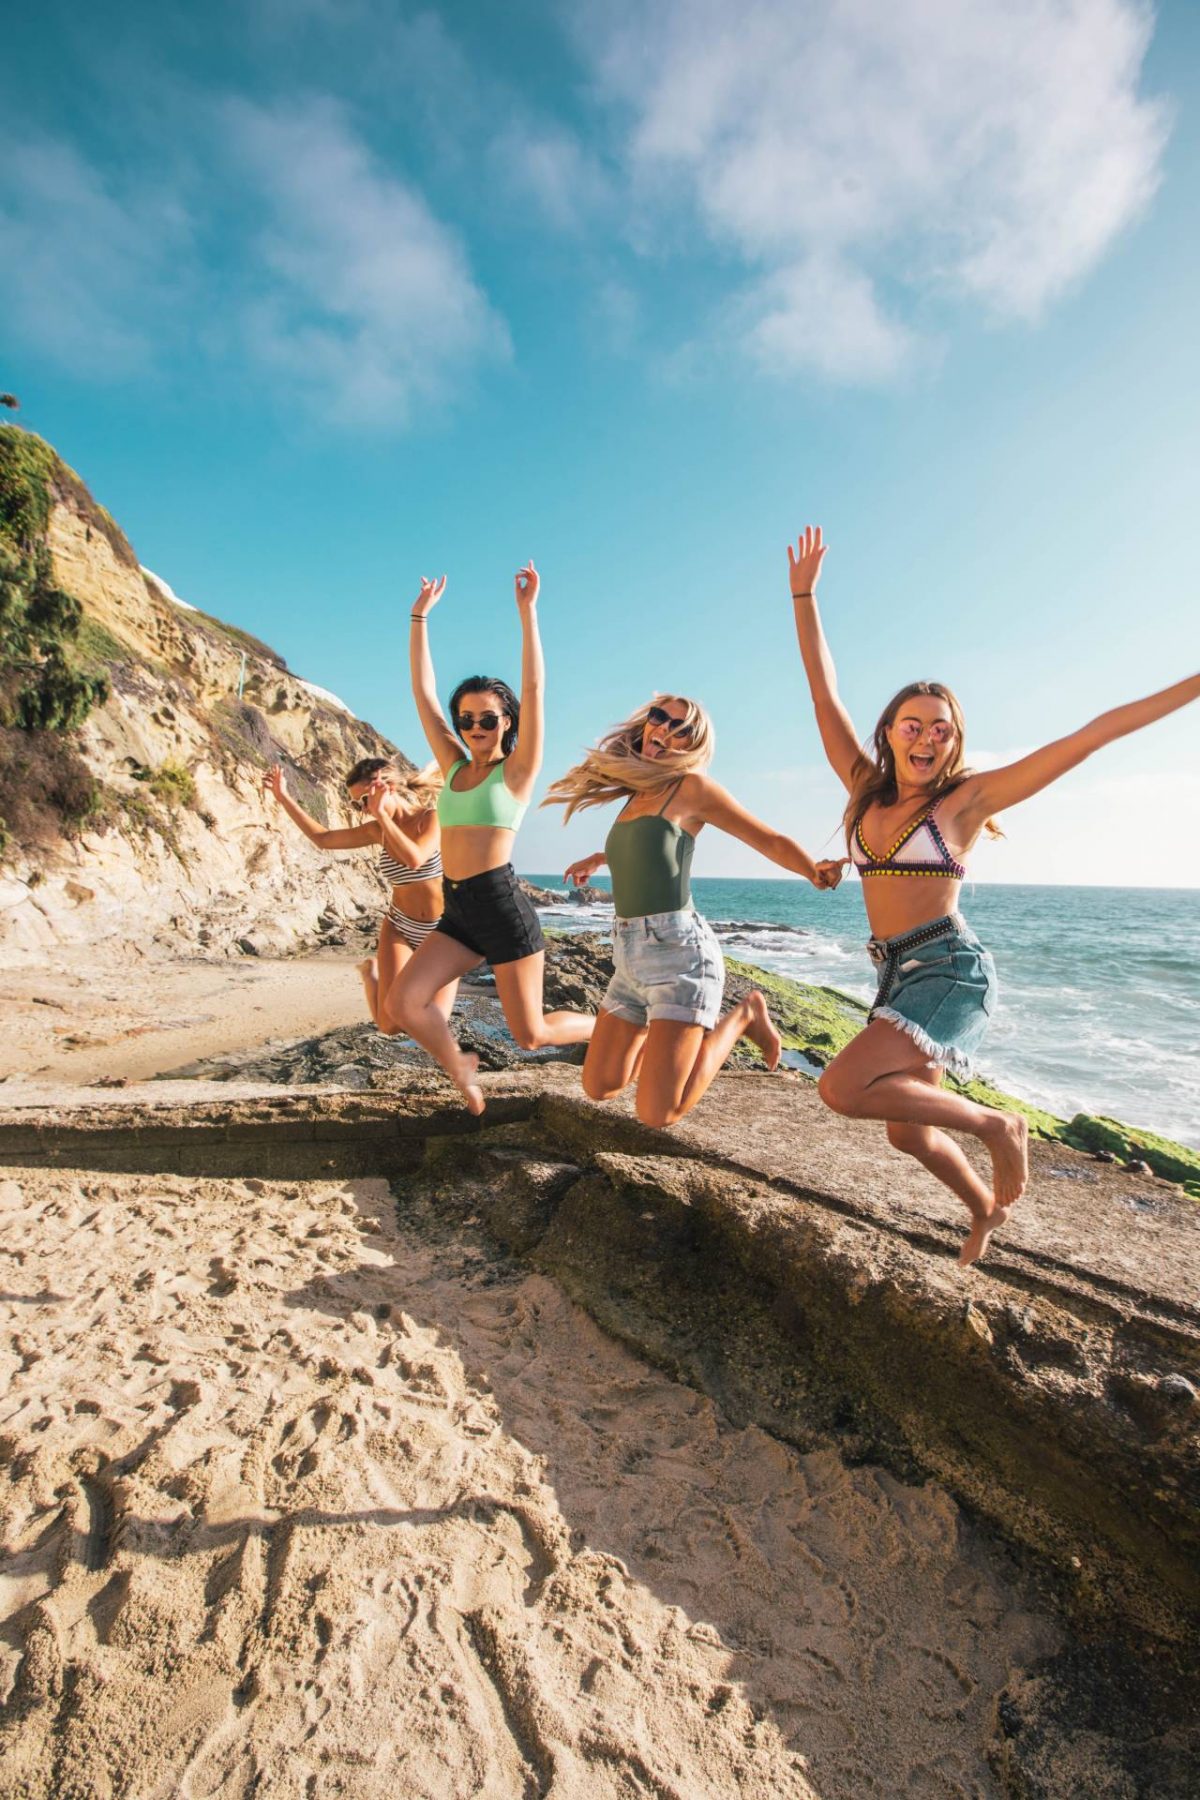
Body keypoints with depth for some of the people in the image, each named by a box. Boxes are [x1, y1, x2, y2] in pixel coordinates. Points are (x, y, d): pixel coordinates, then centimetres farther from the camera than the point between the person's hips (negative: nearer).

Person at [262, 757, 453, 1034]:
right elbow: (322, 838, 10)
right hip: (399, 929, 3)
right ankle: (371, 971, 22)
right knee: (390, 1025, -12)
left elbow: (414, 860, -33)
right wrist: (283, 797, 9)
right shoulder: (377, 830, 0)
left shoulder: (433, 817, -14)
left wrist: (381, 813, -30)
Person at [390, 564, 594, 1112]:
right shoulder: (454, 767, 13)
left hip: (503, 908, -5)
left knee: (530, 1034, 1)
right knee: (404, 1002, -10)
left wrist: (527, 611, -14)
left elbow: (534, 687, -10)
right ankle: (460, 1067, 18)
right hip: (458, 911, 6)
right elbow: (423, 693, 14)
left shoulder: (518, 769, -1)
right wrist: (419, 617, 14)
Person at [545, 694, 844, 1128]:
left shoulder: (691, 785, -5)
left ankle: (742, 1017, 11)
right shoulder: (638, 791, 15)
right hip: (629, 955, 8)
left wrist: (814, 871, -23)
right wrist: (597, 859, 49)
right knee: (599, 1088, 13)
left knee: (657, 1113, -11)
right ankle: (698, 1029, 30)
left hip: (679, 950, -8)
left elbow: (769, 839, -4)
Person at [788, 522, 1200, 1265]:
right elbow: (825, 693, 8)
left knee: (844, 1088, -24)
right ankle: (987, 1209, 44)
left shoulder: (966, 798, -4)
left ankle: (996, 1126, -2)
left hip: (952, 969, -6)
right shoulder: (867, 790, 7)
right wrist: (805, 593, 7)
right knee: (909, 1133, 15)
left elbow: (1094, 734, -5)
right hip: (901, 973, 6)